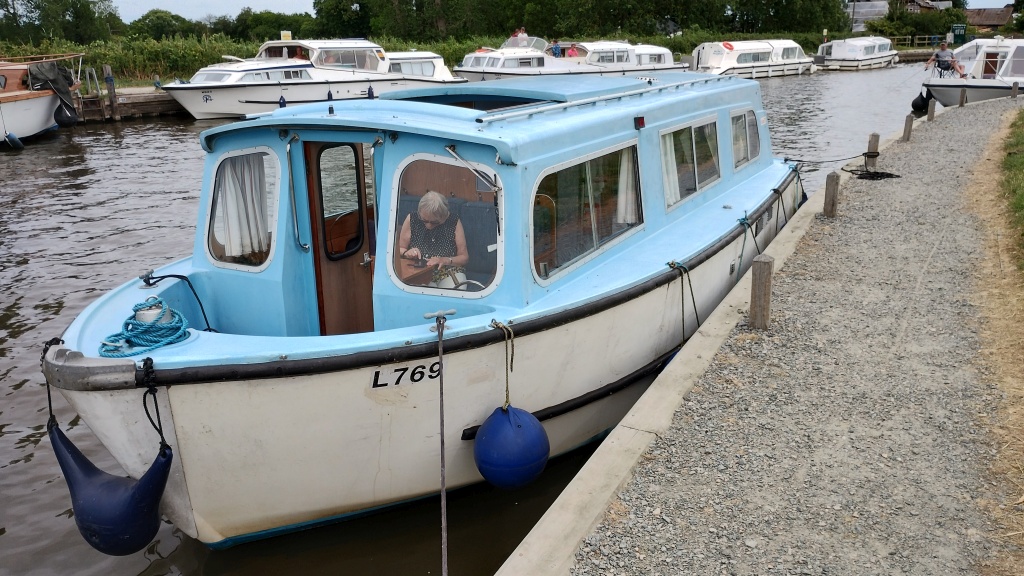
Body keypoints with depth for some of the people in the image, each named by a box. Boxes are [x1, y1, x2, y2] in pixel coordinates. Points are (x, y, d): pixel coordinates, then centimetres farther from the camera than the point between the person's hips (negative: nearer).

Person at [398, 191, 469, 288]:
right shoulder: (412, 220, -3)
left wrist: (445, 260, -19)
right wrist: (407, 253, -14)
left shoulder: (454, 222, -5)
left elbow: (464, 257, -1)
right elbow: (399, 249, 9)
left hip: (450, 270, 0)